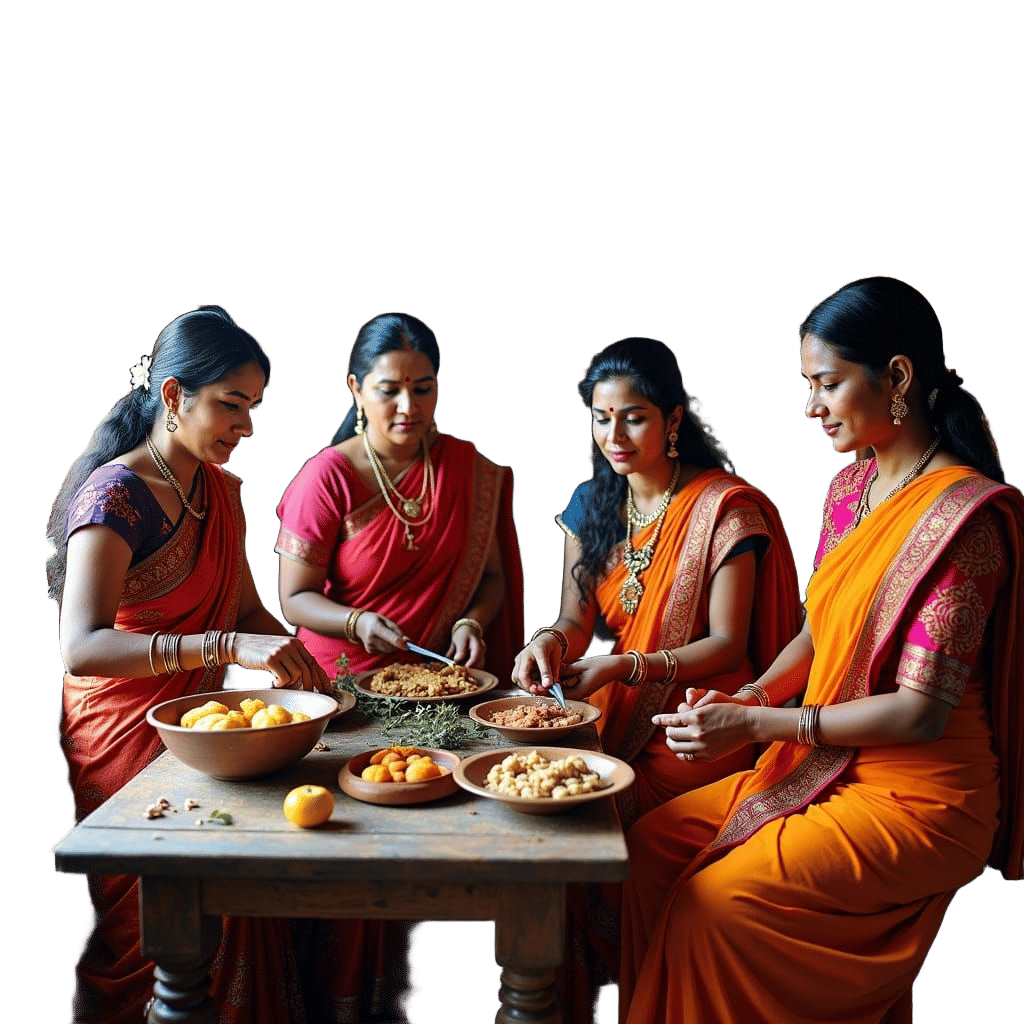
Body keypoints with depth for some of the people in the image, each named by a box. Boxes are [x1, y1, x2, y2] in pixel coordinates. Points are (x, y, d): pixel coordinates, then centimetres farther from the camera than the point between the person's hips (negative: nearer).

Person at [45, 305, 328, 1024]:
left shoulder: (221, 489, 9)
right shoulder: (115, 494, -16)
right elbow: (82, 647, -28)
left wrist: (298, 661, -5)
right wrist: (229, 647, -38)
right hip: (127, 735, -6)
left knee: (237, 915, 5)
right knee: (150, 942, 2)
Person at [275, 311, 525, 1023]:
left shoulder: (468, 467, 5)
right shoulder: (327, 477, -5)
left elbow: (490, 574, 11)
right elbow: (296, 597, -3)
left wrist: (473, 620, -9)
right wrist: (357, 623, -20)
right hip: (344, 684, -2)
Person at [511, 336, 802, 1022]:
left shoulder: (724, 508, -10)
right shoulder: (591, 504, 9)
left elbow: (725, 644, -11)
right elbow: (578, 618, 5)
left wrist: (626, 667, -24)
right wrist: (552, 641, -19)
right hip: (617, 713, 6)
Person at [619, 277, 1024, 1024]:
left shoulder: (963, 514, -20)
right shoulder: (851, 490, 6)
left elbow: (922, 712, -22)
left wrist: (753, 725, -20)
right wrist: (749, 697, -3)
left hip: (916, 796, -8)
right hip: (828, 765, 8)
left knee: (720, 898, -20)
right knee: (652, 843, 0)